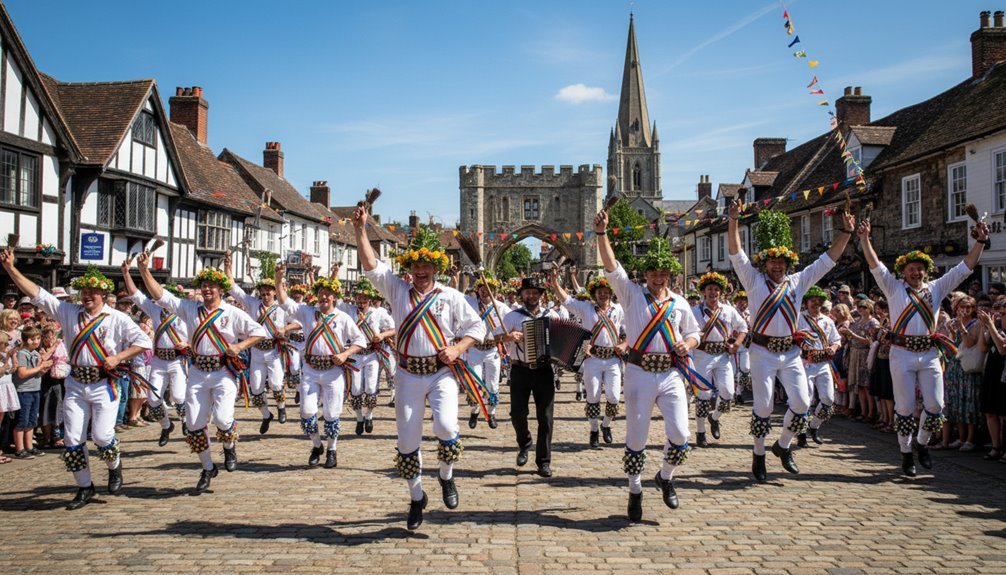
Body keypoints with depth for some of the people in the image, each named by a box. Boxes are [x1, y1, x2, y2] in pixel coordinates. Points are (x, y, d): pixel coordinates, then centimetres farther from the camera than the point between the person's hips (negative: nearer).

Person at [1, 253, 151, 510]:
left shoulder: (118, 319, -4)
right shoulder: (69, 313, 5)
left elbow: (143, 342, -5)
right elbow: (36, 293, 3)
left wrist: (118, 357, -15)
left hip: (104, 385, -4)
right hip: (75, 384, 4)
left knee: (102, 435, -11)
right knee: (73, 440, 4)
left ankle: (115, 467, 22)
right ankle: (84, 487, 20)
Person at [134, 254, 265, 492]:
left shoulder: (233, 313, -1)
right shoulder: (190, 309, 7)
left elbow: (259, 332, 2)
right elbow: (160, 295, 4)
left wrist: (239, 346, -11)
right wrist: (144, 271, -5)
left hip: (223, 373, -3)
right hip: (197, 373, 4)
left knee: (223, 419, -20)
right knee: (194, 425, 3)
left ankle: (229, 448, 16)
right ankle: (207, 468, 22)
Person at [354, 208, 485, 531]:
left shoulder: (451, 297, 3)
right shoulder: (398, 290, 6)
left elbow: (476, 327, 6)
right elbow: (371, 265, -1)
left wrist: (457, 349, -10)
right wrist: (360, 230, -8)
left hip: (441, 372, -2)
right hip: (408, 375, 2)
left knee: (446, 427, -22)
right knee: (407, 440, 3)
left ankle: (447, 477, 9)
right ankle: (416, 498, 24)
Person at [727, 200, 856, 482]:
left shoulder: (798, 281, 10)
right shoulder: (754, 281, 1)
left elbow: (829, 259, 12)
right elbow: (736, 253, -9)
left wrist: (846, 232, 5)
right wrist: (734, 220, -20)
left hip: (791, 352, 4)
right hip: (763, 352, -4)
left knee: (801, 403, -1)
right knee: (763, 406, -4)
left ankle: (783, 446, 22)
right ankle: (758, 456, 13)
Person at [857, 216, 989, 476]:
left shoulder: (936, 288, 14)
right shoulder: (894, 288, 6)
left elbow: (964, 268, 11)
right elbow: (875, 265, -5)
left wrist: (980, 242, 2)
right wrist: (864, 238, -17)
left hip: (930, 353, 3)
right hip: (902, 353, -3)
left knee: (935, 406, 1)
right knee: (905, 408, 2)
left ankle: (922, 444, 26)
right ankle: (906, 453, 15)